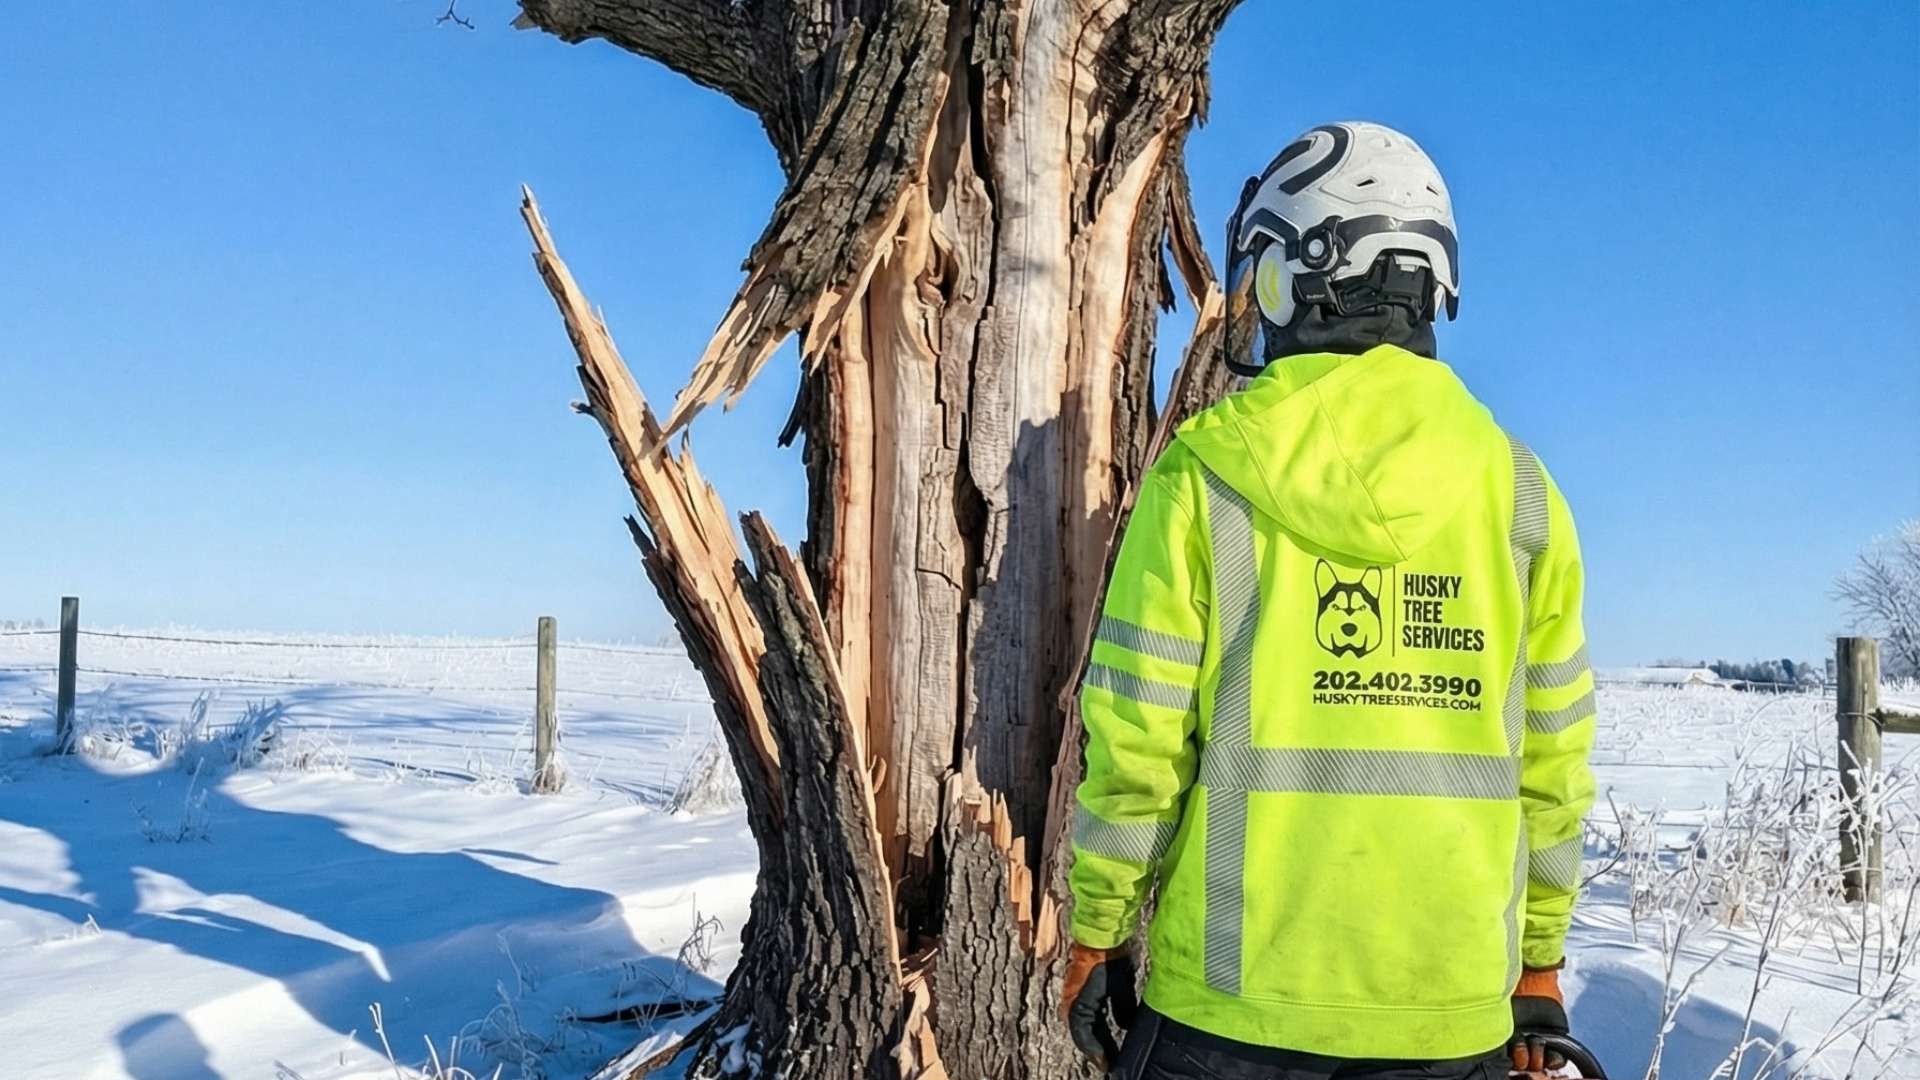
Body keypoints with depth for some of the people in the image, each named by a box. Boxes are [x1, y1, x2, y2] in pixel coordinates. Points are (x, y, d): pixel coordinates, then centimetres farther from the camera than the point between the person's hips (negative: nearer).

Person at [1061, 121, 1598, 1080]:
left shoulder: (1205, 474, -9)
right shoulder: (1519, 490, 1)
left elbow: (1135, 743, -9)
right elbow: (1551, 766, 4)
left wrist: (1097, 930, 3)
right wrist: (1538, 956, 15)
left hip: (1235, 999, -2)